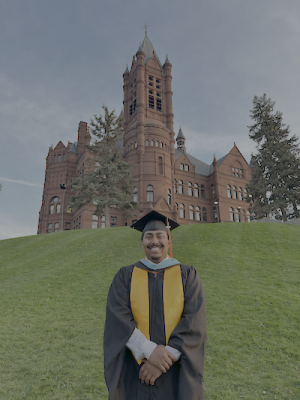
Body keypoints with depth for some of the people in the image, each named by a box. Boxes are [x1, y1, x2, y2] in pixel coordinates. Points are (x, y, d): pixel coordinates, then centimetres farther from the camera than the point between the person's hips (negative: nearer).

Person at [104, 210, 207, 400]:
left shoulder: (188, 276, -2)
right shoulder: (125, 276, -1)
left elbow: (195, 323, -11)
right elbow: (117, 319, -11)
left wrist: (168, 356, -18)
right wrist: (149, 351, -21)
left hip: (177, 373, 0)